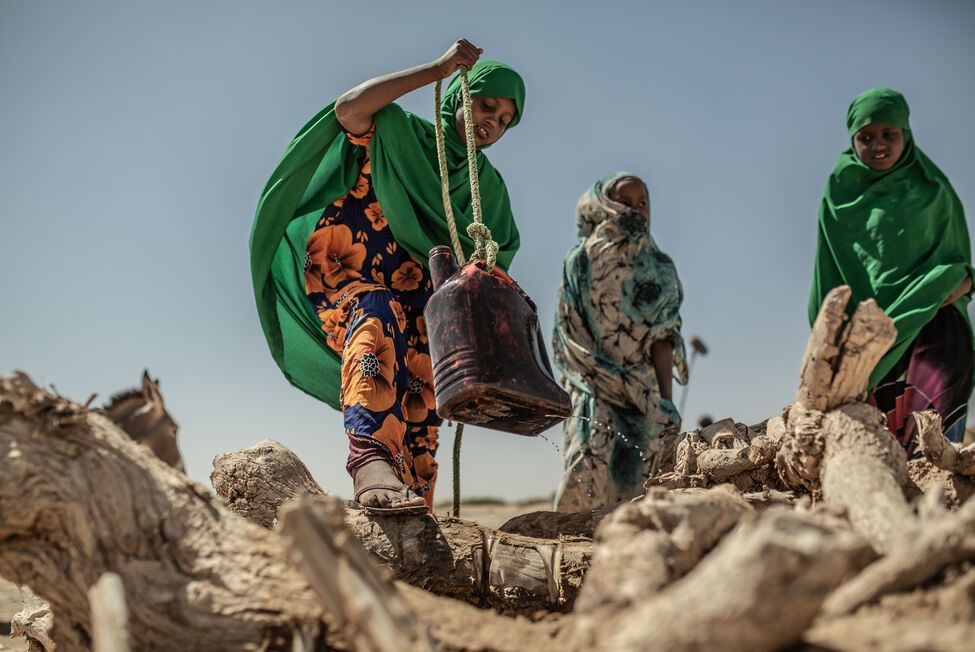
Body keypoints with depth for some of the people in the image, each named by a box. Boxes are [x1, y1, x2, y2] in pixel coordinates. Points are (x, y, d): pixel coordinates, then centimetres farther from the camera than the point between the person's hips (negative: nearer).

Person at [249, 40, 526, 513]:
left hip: (412, 293, 5)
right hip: (341, 271, -5)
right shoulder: (398, 133, 8)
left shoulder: (488, 186, 20)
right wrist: (436, 70, -13)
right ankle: (370, 459, -56)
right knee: (379, 321, -36)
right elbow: (348, 110, -14)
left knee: (420, 393, -16)